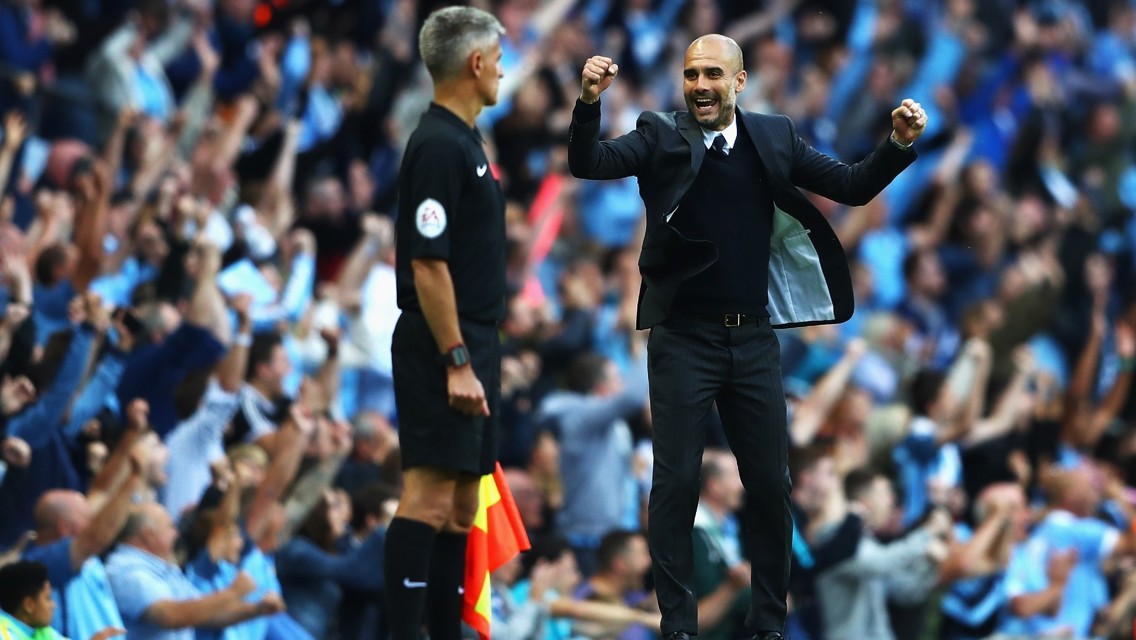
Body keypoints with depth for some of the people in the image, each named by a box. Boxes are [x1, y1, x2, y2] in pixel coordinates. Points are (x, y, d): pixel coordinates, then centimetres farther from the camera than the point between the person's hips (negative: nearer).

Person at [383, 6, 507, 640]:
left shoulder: (464, 141, 15)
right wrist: (456, 362, -22)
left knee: (461, 502, 9)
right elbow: (427, 263, -20)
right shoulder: (439, 146, -15)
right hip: (444, 349, -10)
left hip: (471, 348, 10)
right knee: (430, 497, -13)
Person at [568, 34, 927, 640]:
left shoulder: (773, 137, 6)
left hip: (754, 340, 3)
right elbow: (589, 164, -14)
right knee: (676, 483, -2)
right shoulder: (661, 136, -2)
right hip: (683, 339, -3)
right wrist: (589, 104, -32)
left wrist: (898, 145, -9)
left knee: (770, 486, 6)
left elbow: (853, 187, 7)